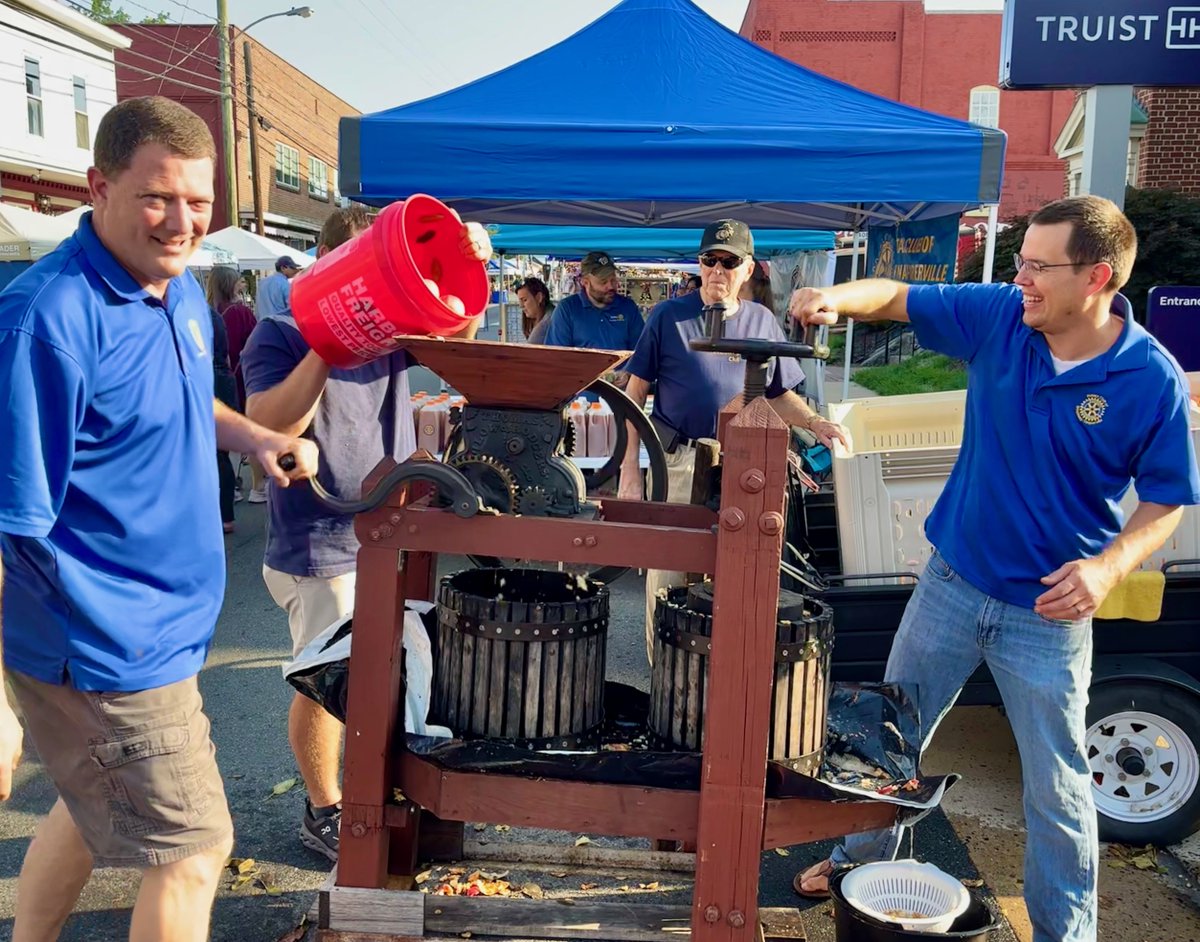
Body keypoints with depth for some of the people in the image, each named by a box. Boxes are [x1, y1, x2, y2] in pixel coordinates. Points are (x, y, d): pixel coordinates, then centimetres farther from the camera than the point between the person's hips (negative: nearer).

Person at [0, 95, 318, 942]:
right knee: (193, 852, 5)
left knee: (94, 813, 26)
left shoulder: (183, 293, 4)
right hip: (106, 653, -9)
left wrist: (253, 437, 5)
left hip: (157, 630, 9)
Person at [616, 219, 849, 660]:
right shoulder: (669, 316, 1)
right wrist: (630, 463, -6)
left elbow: (780, 395, 16)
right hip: (677, 459, -2)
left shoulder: (762, 321, 10)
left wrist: (816, 424, -3)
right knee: (668, 568, -2)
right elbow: (636, 392, 1)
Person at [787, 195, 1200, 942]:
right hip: (953, 581, 4)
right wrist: (839, 298, -25)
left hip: (1050, 612, -3)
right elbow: (896, 297, -3)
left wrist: (1112, 564, -26)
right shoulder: (998, 316, -9)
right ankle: (864, 860, 43)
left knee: (1058, 788, 9)